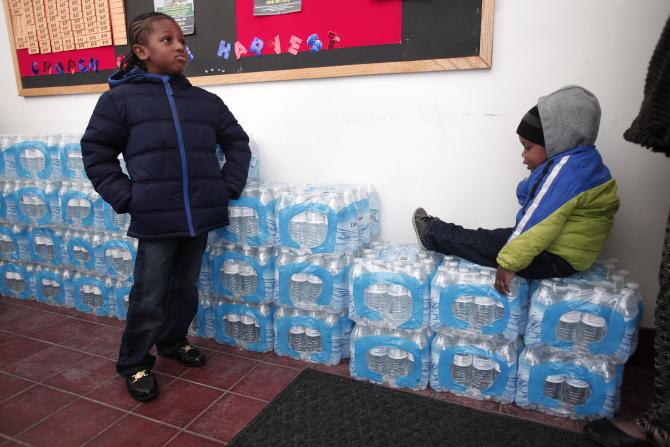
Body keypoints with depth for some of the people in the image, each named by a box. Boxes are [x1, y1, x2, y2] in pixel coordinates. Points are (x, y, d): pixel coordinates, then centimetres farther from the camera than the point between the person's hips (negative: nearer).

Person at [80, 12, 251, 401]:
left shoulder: (206, 101, 10)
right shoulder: (120, 98, 0)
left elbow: (237, 142, 17)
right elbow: (96, 153, 3)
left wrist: (230, 186, 6)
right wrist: (125, 198, -6)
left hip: (200, 216, 4)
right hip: (155, 219, -4)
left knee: (185, 289, 17)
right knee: (150, 298, 4)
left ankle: (174, 341, 40)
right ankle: (134, 364, 25)